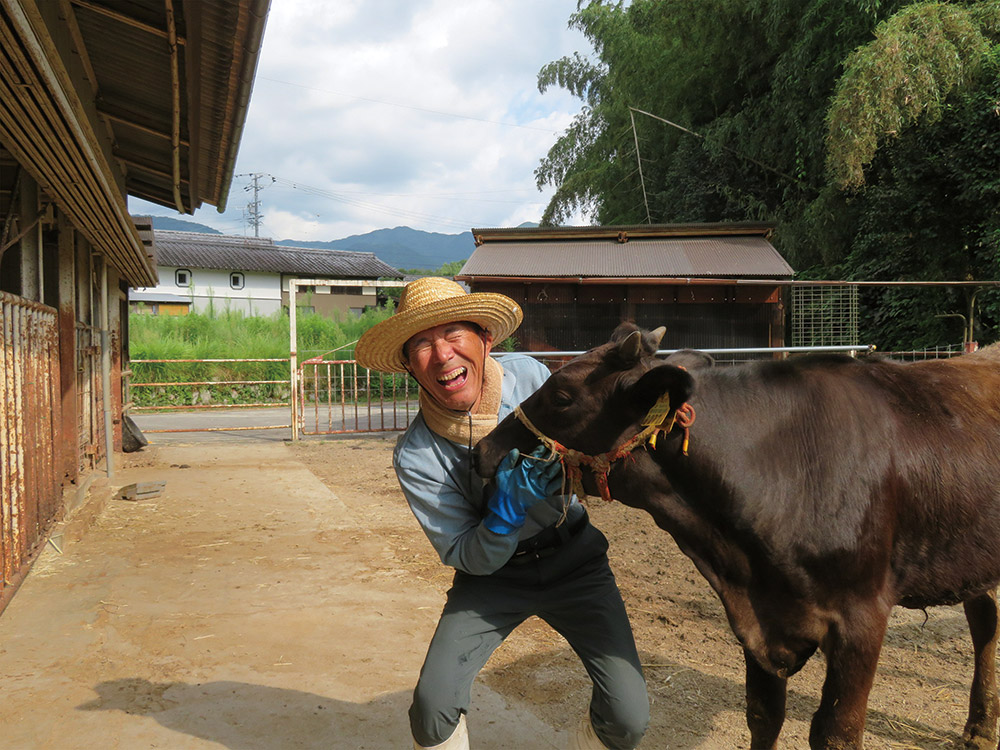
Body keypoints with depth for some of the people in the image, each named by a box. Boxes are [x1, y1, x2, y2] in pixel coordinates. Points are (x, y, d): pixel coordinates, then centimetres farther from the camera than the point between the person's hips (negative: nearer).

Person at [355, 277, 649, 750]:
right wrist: (508, 507, -34)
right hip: (492, 569, -1)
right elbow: (465, 557, -15)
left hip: (574, 559, 1)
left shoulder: (530, 375, -17)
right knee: (432, 709, -17)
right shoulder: (415, 455, -20)